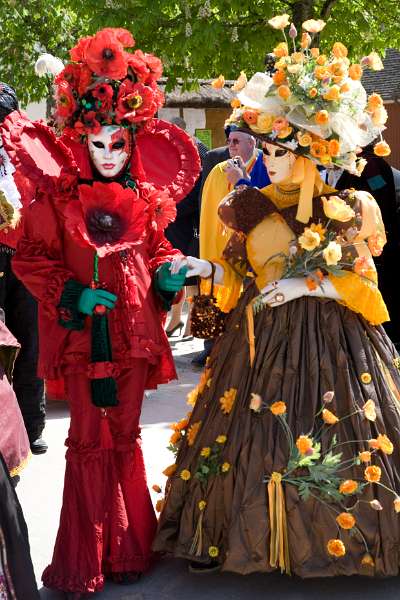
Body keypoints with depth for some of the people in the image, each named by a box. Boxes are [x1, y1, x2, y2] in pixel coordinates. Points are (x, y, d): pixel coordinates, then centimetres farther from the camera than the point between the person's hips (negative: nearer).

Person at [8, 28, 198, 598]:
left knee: (126, 436, 14)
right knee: (90, 440, 3)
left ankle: (129, 546, 27)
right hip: (85, 334, -4)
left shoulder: (144, 198, 7)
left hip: (134, 333, 4)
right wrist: (73, 294, -18)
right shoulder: (57, 197, -6)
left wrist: (168, 273, -2)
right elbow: (29, 258, -6)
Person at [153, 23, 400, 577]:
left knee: (329, 439, 2)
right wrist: (205, 268, -7)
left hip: (330, 340, -2)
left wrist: (310, 285, -14)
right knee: (255, 436, 5)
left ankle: (331, 538, 19)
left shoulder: (349, 211, -6)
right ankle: (231, 535, 19)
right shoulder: (255, 207, 3)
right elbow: (240, 271, 10)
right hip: (263, 340, 3)